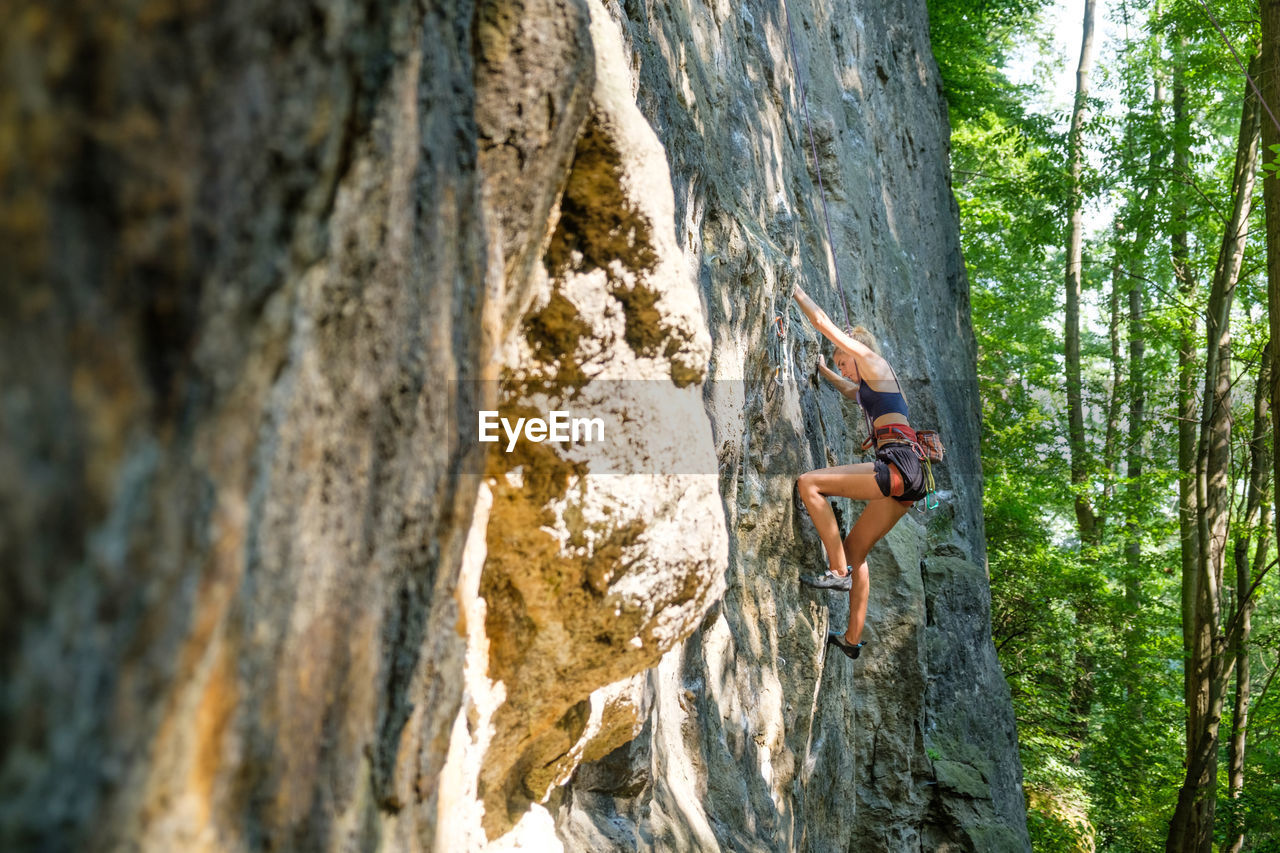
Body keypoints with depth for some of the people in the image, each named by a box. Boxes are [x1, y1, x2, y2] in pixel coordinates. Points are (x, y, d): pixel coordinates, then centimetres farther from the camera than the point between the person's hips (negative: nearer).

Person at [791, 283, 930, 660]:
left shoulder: (873, 360, 6)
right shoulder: (870, 384, 29)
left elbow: (824, 323, 6)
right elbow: (850, 391, 55)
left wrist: (795, 290, 16)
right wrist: (822, 370, 60)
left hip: (897, 465, -10)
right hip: (907, 477, 10)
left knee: (808, 483, -15)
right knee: (855, 547, 16)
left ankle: (838, 571, -17)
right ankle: (852, 638, 20)